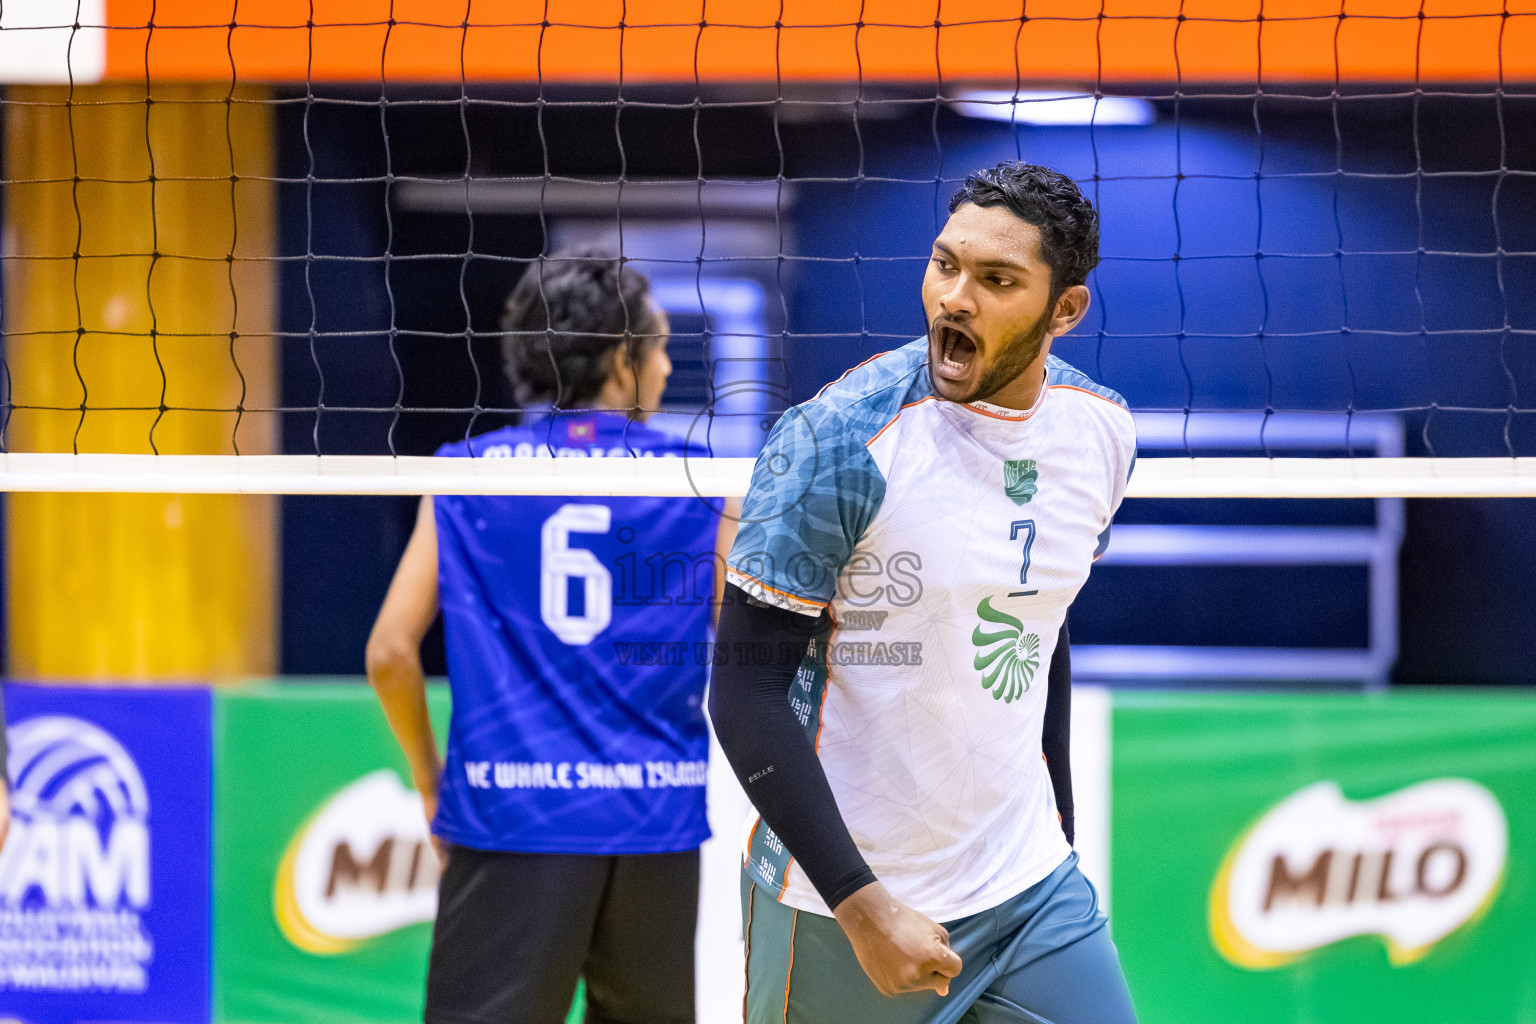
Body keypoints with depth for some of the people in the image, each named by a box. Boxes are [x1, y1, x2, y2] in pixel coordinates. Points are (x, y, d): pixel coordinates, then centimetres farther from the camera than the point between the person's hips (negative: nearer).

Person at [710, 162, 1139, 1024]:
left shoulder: (1102, 431, 1)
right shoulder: (839, 438, -16)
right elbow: (747, 692, -15)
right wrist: (862, 905, -19)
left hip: (1031, 888, 5)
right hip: (840, 901, -5)